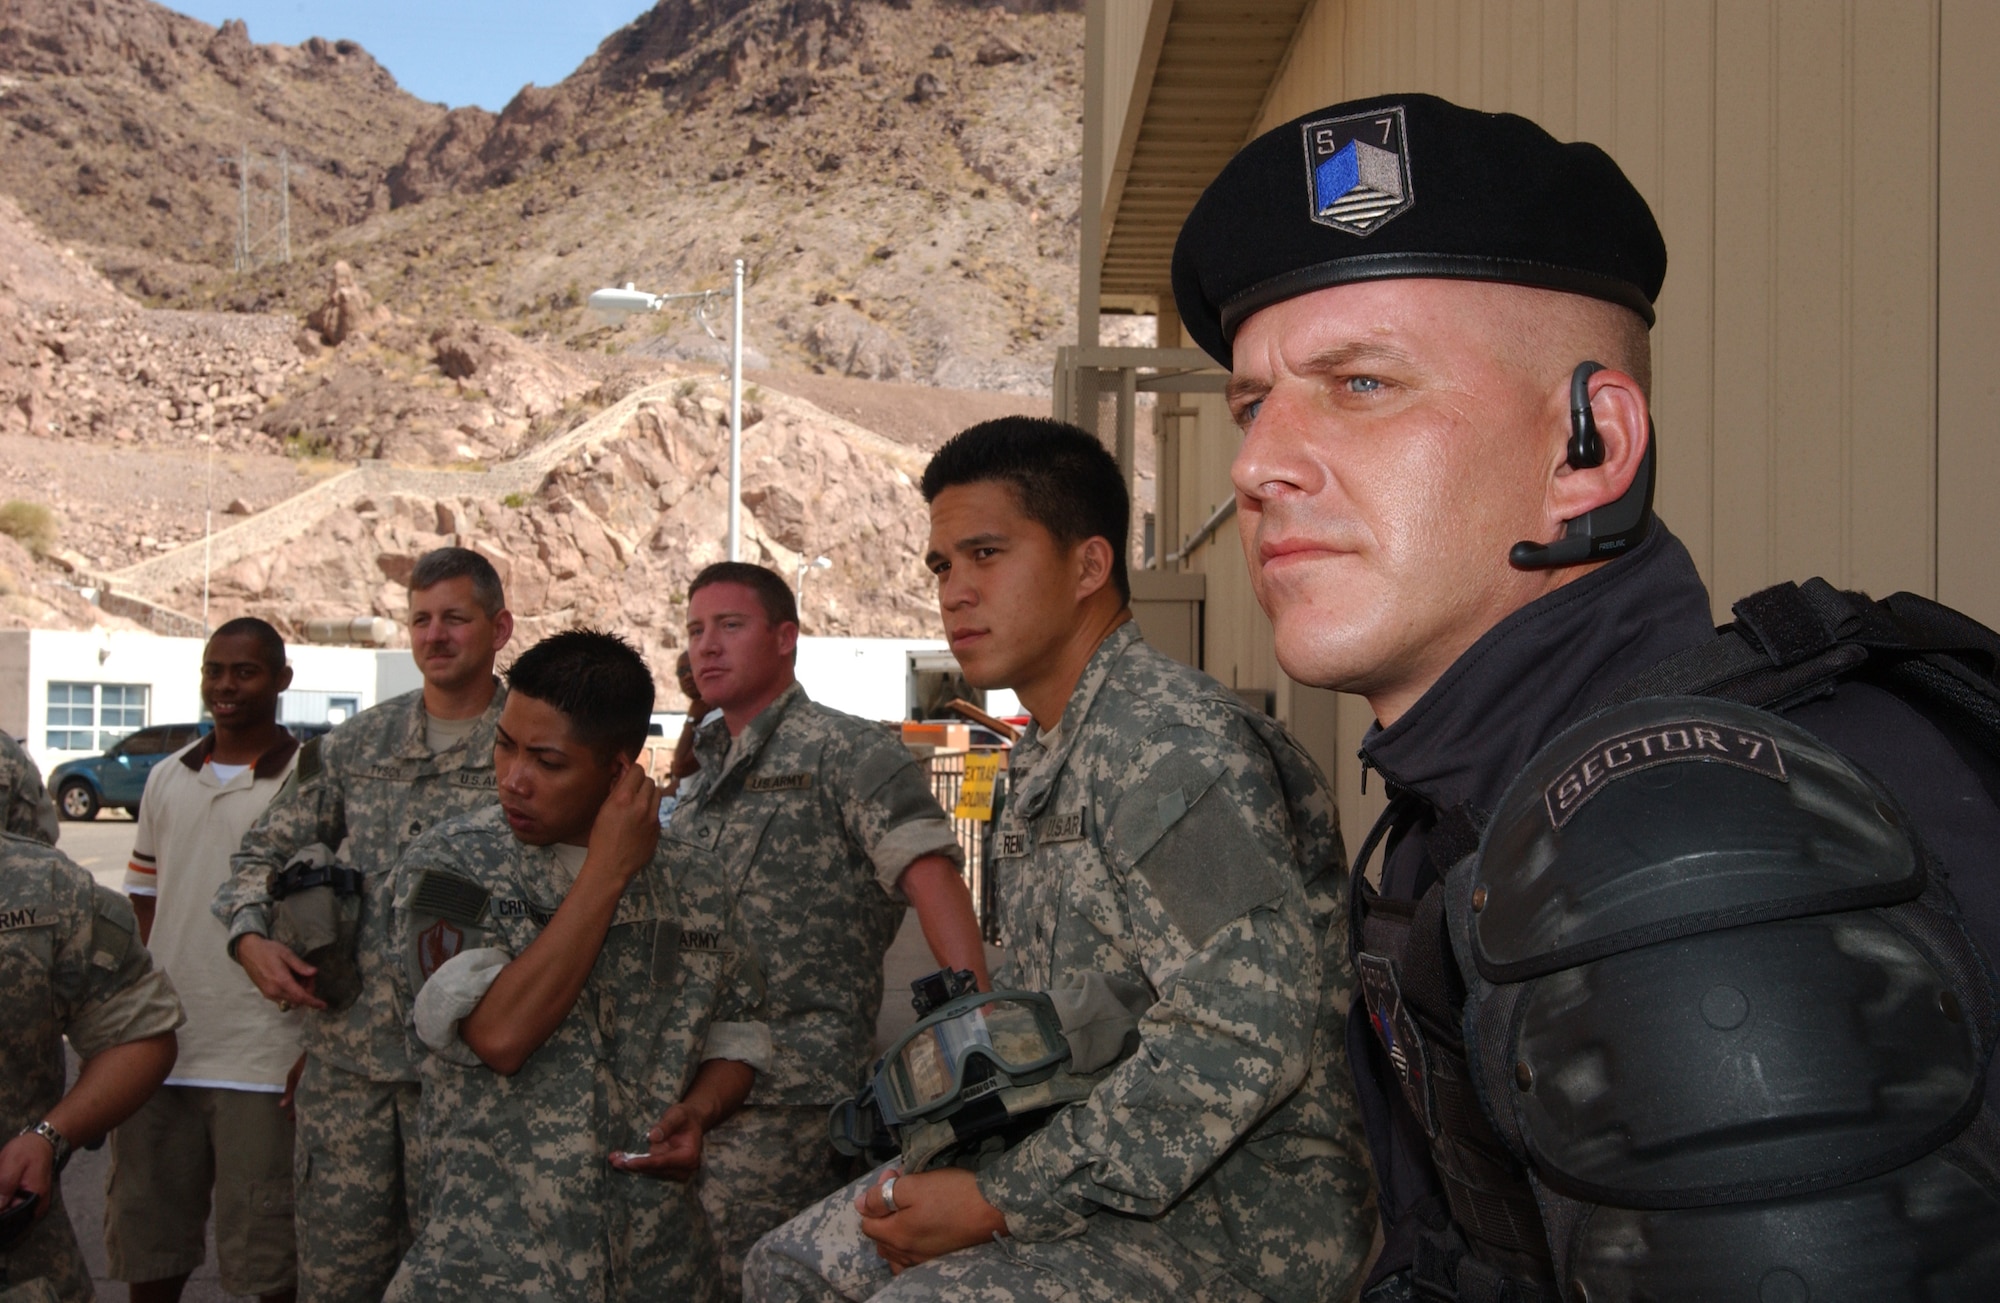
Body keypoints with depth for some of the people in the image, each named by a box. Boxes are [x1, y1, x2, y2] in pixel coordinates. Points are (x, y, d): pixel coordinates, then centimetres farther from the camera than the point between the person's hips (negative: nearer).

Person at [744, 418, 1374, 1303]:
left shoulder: (1170, 746, -20)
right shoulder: (1049, 765, 14)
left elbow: (1243, 1038, -29)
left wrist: (1000, 1201, -22)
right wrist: (954, 1177, 5)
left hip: (1246, 1208, -10)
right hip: (1097, 1173, 10)